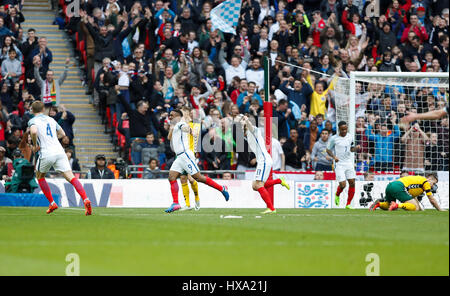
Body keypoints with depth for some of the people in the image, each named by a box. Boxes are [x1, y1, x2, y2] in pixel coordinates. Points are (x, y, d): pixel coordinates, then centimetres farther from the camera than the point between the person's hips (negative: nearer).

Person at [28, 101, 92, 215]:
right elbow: (62, 134, 30)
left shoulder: (33, 121, 3)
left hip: (46, 153, -4)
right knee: (71, 177, -6)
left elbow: (34, 131, -21)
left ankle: (52, 203, 17)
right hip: (59, 151, 4)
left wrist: (35, 145, -5)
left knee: (40, 176, 23)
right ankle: (85, 199, -27)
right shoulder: (51, 120, 20)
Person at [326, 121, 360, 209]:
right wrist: (334, 156, -17)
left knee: (352, 183, -4)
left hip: (349, 163, 4)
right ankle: (337, 195, 23)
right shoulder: (334, 138, -7)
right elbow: (328, 150, 1)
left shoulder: (350, 137, 6)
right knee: (342, 185, -12)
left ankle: (348, 204, 6)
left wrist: (356, 148, -3)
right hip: (339, 164, -4)